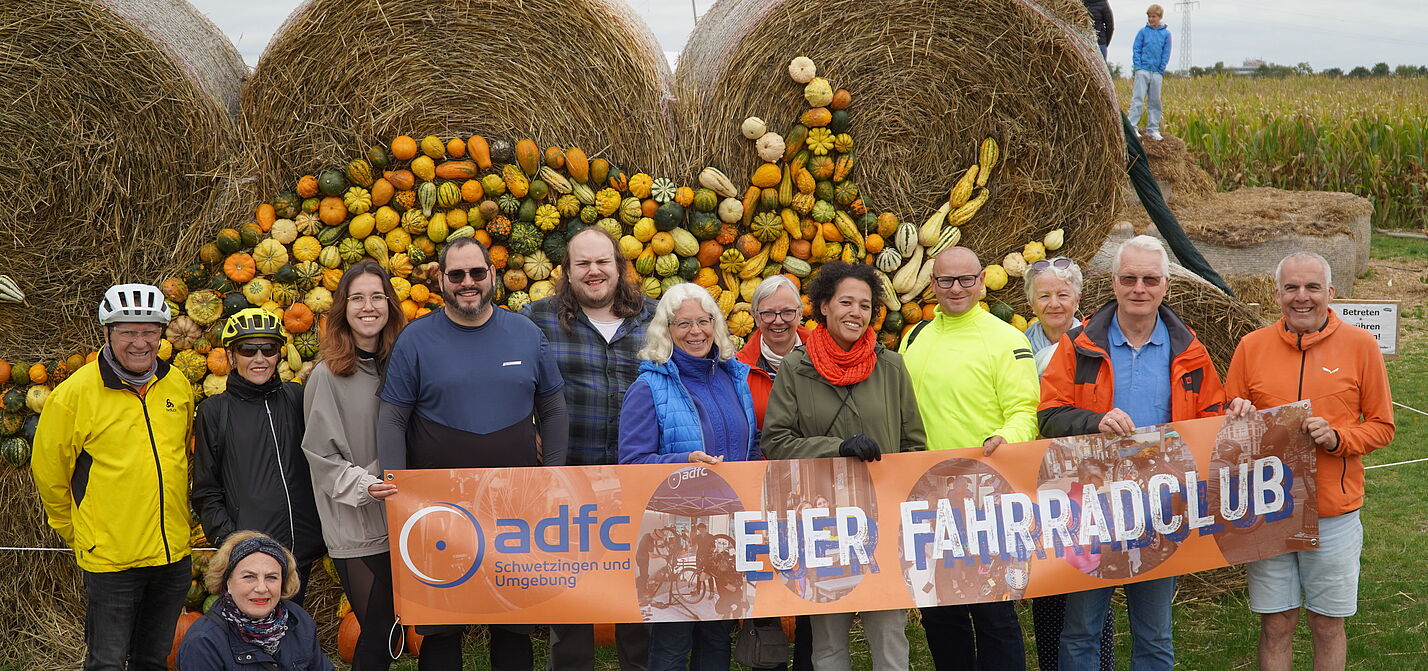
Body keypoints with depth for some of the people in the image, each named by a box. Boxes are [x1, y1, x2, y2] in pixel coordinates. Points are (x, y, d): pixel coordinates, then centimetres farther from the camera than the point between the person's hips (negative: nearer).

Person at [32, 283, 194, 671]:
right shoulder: (75, 393, -12)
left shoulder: (177, 384, 3)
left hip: (173, 554, 5)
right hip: (110, 559, -5)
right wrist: (74, 533, 8)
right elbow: (49, 472, -1)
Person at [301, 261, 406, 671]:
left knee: (390, 629, 6)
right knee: (378, 635, -5)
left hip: (399, 519, 5)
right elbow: (322, 455, -8)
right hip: (354, 528, -5)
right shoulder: (327, 375, -7)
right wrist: (362, 486, -21)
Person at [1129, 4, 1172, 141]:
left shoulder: (1166, 34, 5)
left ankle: (1152, 129, 12)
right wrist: (1138, 66, -8)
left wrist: (1161, 70, -1)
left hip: (1157, 72, 2)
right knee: (1138, 99, -7)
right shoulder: (1143, 32, 3)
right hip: (1142, 70, -2)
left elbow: (1166, 54, 6)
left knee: (1155, 102, 6)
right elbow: (1136, 49, 2)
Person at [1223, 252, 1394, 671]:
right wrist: (1239, 417, -13)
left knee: (1328, 625, 9)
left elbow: (1382, 427, 2)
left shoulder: (1360, 345, -2)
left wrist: (1337, 437, -16)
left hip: (1334, 514, -1)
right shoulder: (1252, 346, 2)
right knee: (1276, 625, 8)